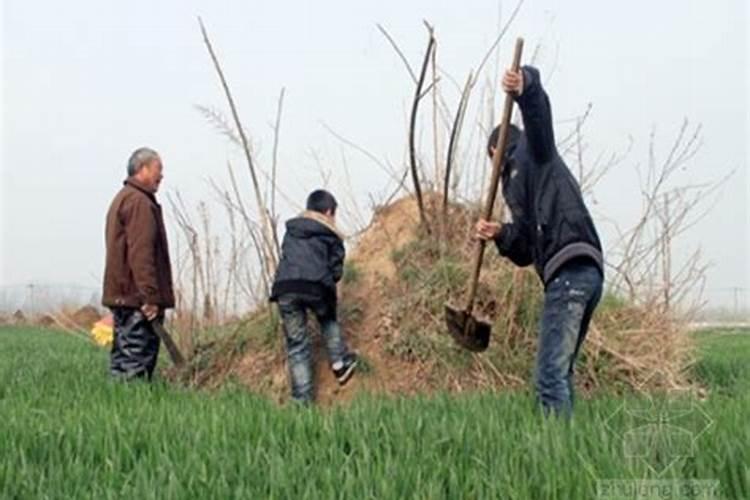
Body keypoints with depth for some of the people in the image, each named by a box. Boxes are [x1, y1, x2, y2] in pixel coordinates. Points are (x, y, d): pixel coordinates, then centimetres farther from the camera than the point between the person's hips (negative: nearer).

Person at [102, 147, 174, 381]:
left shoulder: (122, 199, 21)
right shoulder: (140, 202, -13)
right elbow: (141, 254, -21)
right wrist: (150, 296, -22)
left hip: (121, 296, 11)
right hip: (137, 299, -11)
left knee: (122, 359, 11)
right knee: (136, 363, -10)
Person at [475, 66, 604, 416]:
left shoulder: (532, 152, 13)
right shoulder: (518, 189, 33)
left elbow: (537, 108, -9)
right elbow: (524, 253, 22)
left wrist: (524, 85, -30)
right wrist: (501, 235, 3)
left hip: (569, 269, -10)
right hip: (586, 273, 10)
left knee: (551, 374, -15)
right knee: (559, 372, 11)